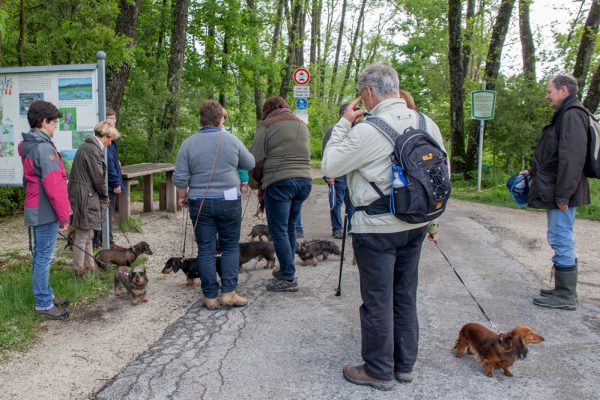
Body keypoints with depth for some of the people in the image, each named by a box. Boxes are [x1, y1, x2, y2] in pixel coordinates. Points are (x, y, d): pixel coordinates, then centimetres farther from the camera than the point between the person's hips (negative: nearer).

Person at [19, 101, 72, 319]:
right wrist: (63, 215, -16)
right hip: (46, 211, -10)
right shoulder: (44, 147, -19)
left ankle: (45, 295, 29)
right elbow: (54, 186, -22)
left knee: (41, 256, 17)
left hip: (35, 210, 10)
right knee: (44, 257, -2)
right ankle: (43, 304, 6)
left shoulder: (28, 146, 12)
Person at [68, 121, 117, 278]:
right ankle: (79, 271, 5)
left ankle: (89, 266, 27)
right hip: (85, 196, -10)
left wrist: (101, 195, 11)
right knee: (83, 234, -2)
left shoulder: (87, 146, 15)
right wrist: (104, 195, 1)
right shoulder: (93, 150, -17)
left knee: (87, 234, 17)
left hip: (80, 194, 10)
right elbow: (97, 177, -15)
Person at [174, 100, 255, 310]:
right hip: (229, 200, -1)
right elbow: (250, 164, 9)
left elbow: (180, 178, -3)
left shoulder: (188, 144, -3)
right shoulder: (231, 140, -3)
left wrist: (183, 196, 14)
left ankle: (210, 297, 11)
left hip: (200, 203, 1)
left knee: (205, 250, 7)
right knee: (230, 247, 11)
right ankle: (229, 292, 4)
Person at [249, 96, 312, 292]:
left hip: (279, 182, -6)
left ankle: (288, 278, 1)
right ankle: (286, 270, 27)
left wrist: (255, 183, 12)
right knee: (290, 228, 18)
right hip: (304, 180, 7)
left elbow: (257, 159, -2)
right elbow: (304, 156, 14)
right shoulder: (303, 126, 18)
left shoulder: (267, 125, 0)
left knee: (279, 231, 0)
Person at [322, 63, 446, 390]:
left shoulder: (367, 131, -19)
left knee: (377, 302, 6)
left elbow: (329, 167, -9)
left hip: (377, 229, -7)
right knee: (406, 297, 17)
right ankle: (404, 365, 30)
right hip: (415, 226, 7)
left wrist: (343, 123, -3)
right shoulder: (428, 124, 3)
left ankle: (379, 372, 20)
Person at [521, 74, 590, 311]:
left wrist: (563, 194, -24)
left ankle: (565, 296, 4)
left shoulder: (572, 116, -16)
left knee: (561, 240, -4)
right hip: (555, 192, 10)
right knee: (561, 240, 15)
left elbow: (572, 158, -23)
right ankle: (564, 289, 26)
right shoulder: (564, 115, 17)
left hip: (561, 193, -10)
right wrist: (532, 172, 26)